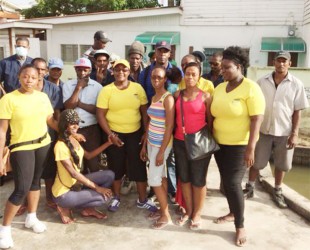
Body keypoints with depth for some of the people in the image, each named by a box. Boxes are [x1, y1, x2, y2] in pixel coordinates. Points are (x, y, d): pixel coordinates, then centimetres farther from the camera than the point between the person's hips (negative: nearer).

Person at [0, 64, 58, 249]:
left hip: (43, 144, 5)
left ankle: (32, 218, 35)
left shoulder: (43, 96, 2)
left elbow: (51, 121, 10)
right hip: (21, 147, -5)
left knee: (36, 180, 16)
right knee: (22, 188, -7)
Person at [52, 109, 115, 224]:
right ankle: (66, 207, -1)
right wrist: (96, 188, -21)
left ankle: (88, 208, 9)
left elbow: (88, 155, 15)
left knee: (109, 175, -1)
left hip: (76, 182, 9)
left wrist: (108, 143, 7)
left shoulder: (73, 139, 4)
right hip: (63, 193, -8)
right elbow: (73, 173, -24)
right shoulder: (60, 146, -24)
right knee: (104, 197, -18)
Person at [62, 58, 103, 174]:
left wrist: (79, 103, -10)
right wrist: (78, 88, -11)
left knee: (93, 163, 3)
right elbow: (68, 106, -10)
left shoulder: (97, 86, -2)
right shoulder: (68, 85, 2)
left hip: (92, 129, -2)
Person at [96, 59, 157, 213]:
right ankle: (116, 198, 31)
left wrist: (146, 132, -3)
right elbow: (100, 115, -6)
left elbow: (145, 111, 3)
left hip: (136, 133, 1)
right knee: (116, 167, 11)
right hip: (115, 133, -1)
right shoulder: (106, 90, -6)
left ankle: (142, 200, 21)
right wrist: (110, 134, -13)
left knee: (139, 166, 6)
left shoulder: (138, 88, 0)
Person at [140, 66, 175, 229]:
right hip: (151, 143, 7)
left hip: (161, 144, -7)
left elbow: (170, 126, -18)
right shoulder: (153, 97, 9)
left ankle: (166, 216, 12)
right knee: (161, 177, 14)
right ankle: (163, 210, 25)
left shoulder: (168, 98, -15)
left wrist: (162, 151, -19)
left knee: (154, 180, -3)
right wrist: (144, 145, 12)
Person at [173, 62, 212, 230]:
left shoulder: (205, 96, -5)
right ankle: (188, 211, 30)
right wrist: (173, 136, 2)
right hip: (180, 142, 4)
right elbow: (174, 117, 10)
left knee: (198, 180, 7)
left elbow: (210, 120, 0)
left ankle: (197, 214, 24)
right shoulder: (177, 95, 5)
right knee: (184, 178, 13)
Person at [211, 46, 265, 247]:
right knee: (226, 181, 15)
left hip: (240, 145, -6)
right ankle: (233, 213, 36)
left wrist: (250, 148, -21)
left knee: (233, 183, -6)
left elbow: (257, 119, -17)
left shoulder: (251, 88, -14)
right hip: (220, 143, 6)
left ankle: (240, 226, 11)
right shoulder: (219, 88, 6)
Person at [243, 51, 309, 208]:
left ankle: (277, 192, 31)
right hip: (263, 130, 1)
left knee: (281, 164, 13)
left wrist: (294, 133, -7)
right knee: (256, 162, 10)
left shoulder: (296, 84, -4)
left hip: (284, 132, 0)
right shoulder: (262, 82, -2)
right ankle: (250, 188, 28)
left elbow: (297, 111, -2)